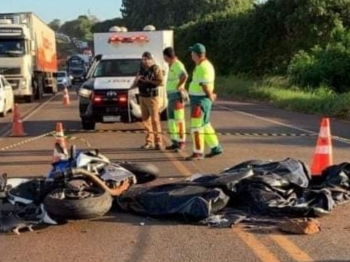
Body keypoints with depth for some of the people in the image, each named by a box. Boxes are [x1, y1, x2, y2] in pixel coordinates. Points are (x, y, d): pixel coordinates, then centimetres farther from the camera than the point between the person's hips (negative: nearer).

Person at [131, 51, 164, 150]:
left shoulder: (156, 69, -5)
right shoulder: (141, 69, 14)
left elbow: (161, 82, -14)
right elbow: (136, 81, 19)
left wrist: (148, 81, -15)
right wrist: (137, 80, -3)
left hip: (152, 97, -6)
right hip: (142, 97, 6)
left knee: (155, 119, -8)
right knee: (146, 120, 6)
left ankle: (158, 141, -4)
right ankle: (149, 141, 11)